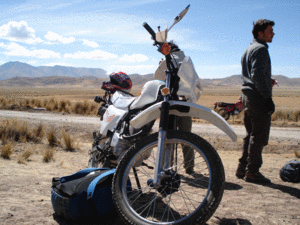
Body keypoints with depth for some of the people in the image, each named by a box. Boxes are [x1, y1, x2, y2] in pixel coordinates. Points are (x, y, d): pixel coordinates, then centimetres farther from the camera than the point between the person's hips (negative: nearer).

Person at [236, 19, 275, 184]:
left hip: (247, 96, 10)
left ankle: (242, 169, 16)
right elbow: (257, 75, -21)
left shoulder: (247, 51, 22)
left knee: (251, 135, 14)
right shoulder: (260, 49, -9)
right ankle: (252, 171, -2)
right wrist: (268, 98, -21)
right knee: (259, 136, -5)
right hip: (258, 97, -10)